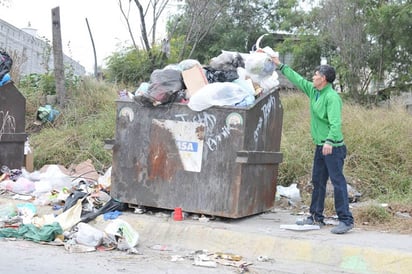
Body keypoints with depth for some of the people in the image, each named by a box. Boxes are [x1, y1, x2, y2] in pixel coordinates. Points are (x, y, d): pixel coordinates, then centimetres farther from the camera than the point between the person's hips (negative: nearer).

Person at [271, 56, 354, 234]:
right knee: (317, 182, 14)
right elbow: (297, 80, 23)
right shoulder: (313, 91, 10)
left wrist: (330, 141, -38)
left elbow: (336, 122, -26)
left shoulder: (332, 97, -17)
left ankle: (346, 220, -6)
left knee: (338, 182, -9)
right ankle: (316, 217, 24)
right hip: (320, 146, 10)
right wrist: (280, 66, 28)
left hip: (333, 147, -10)